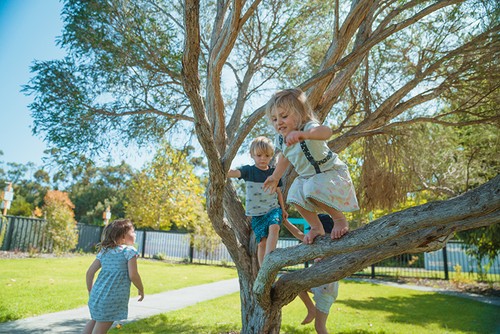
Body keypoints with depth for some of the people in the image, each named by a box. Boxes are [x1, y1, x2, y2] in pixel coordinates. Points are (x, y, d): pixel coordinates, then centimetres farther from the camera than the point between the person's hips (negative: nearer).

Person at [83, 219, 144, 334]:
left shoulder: (104, 251, 11)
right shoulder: (129, 250, -8)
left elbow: (90, 272, 10)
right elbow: (133, 275, -14)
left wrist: (90, 291, 23)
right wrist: (141, 290, 3)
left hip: (97, 293, 6)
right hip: (113, 298, -6)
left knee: (95, 320, 30)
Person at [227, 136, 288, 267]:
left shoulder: (274, 172, 6)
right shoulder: (249, 170, 0)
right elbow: (232, 173, -18)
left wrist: (283, 209, 17)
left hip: (273, 208, 1)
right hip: (256, 213, -1)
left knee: (274, 227, -29)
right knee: (262, 241, -4)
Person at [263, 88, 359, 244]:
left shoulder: (309, 128, -31)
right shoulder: (281, 139, -7)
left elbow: (326, 132, -58)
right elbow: (284, 158, 16)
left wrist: (303, 134, -77)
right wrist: (275, 177, 29)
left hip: (332, 172, -8)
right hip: (307, 177, 8)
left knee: (312, 189, -32)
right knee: (295, 196, -7)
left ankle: (340, 219, -7)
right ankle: (316, 227, 16)